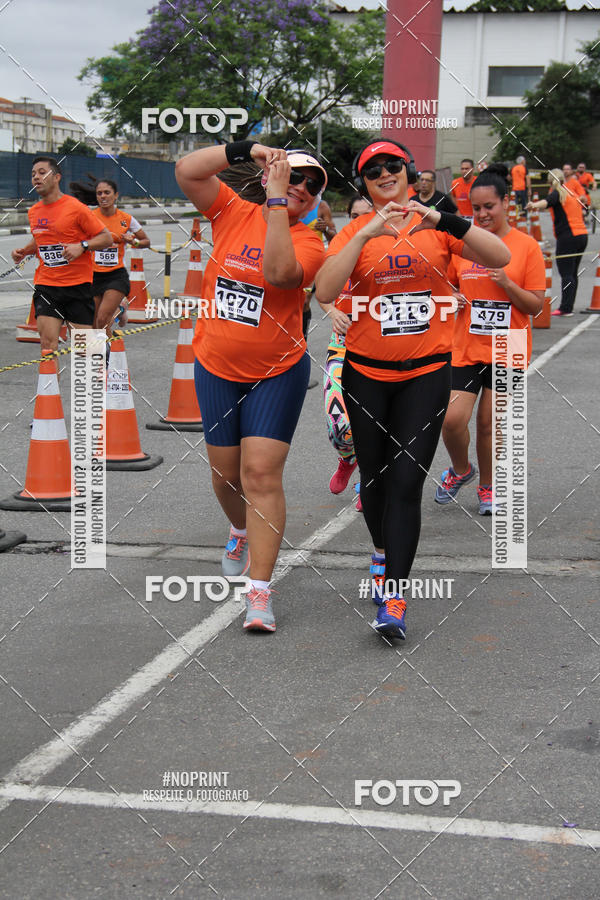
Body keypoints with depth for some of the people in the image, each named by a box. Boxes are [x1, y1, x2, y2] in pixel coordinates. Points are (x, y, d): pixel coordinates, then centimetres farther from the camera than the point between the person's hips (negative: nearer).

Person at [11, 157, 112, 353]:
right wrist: (24, 251, 9)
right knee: (47, 342, -10)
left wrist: (81, 246, -22)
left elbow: (106, 238, -6)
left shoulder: (75, 208, -9)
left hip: (77, 284, -4)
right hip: (45, 284, 4)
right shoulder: (33, 212, 10)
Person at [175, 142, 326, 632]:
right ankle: (242, 530, 49)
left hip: (277, 373, -3)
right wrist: (246, 148, -17)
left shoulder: (308, 242, -9)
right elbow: (187, 170, -13)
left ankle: (259, 590, -10)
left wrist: (276, 202, -28)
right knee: (226, 472, 16)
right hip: (216, 368, 4)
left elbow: (279, 272, -31)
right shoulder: (233, 211, -1)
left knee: (261, 472, -11)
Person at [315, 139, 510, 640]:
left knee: (406, 482, -9)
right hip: (366, 373, 2)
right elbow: (325, 292, -14)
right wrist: (368, 234, -22)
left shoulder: (435, 226, 0)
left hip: (426, 373, -2)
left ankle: (394, 599, -8)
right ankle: (384, 552, 41)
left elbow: (500, 258, -13)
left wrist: (443, 221, -25)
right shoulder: (355, 232, 2)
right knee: (374, 476, 13)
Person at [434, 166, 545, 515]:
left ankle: (487, 488, 29)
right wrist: (450, 298, -5)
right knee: (452, 419, -11)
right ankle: (461, 470, 21)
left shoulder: (527, 246, -5)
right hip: (466, 348, 1)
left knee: (489, 422, 6)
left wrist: (506, 283, -20)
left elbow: (536, 306, -5)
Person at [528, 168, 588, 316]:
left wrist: (535, 205, -47)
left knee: (566, 274, -11)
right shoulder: (571, 192, 19)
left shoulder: (557, 193, -5)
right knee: (572, 273, 13)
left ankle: (566, 308, -17)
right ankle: (569, 306, 16)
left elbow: (547, 202, -29)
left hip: (567, 236, -8)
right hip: (582, 235, 8)